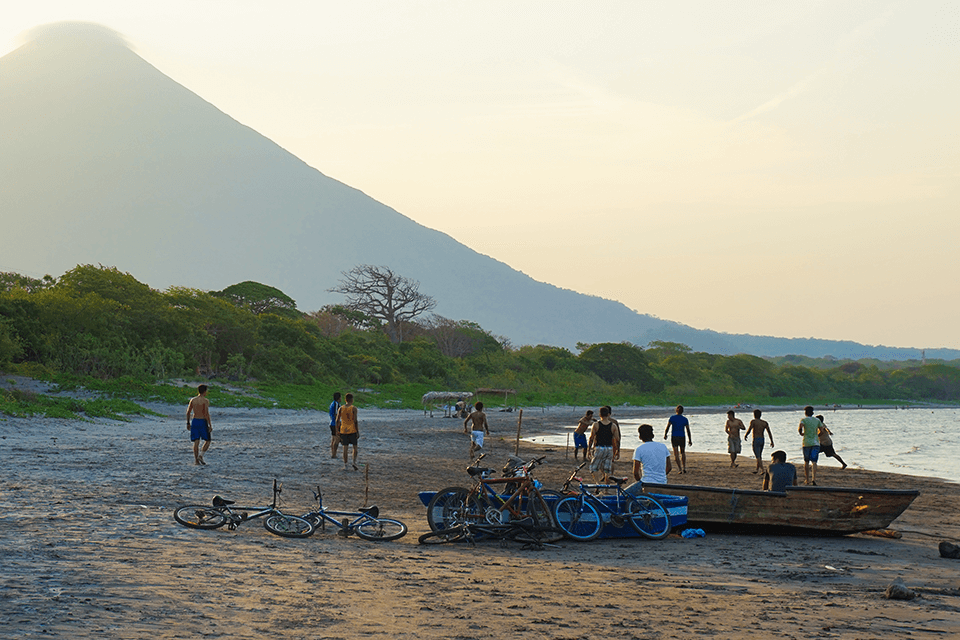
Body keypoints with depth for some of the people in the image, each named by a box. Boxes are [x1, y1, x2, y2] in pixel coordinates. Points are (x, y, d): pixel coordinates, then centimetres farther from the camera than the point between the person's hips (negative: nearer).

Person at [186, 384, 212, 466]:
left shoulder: (193, 400, 6)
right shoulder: (205, 401, -10)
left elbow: (188, 412, 8)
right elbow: (207, 413, -16)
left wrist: (188, 423, 18)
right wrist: (210, 425, -14)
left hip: (194, 421, 5)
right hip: (203, 422, -5)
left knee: (196, 441, 4)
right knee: (207, 440, 9)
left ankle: (196, 460, 0)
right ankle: (201, 455, -7)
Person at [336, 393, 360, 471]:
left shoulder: (341, 408, 3)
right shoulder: (353, 408, -8)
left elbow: (337, 421, 2)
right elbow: (355, 421, -12)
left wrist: (337, 431, 10)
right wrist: (357, 432, -7)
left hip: (343, 431, 3)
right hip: (352, 431, -3)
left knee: (345, 448, 7)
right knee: (355, 447, 9)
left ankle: (345, 465, 5)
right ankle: (354, 462, -7)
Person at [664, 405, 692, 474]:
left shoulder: (672, 418, -7)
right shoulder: (685, 420, -3)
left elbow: (667, 427, -6)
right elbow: (688, 430, -1)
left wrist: (665, 435, 12)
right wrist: (690, 440, 6)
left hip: (674, 438, -1)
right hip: (682, 437, 1)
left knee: (676, 454, 4)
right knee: (683, 453, 21)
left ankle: (680, 469, -6)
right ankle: (684, 468, 15)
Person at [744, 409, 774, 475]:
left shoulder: (753, 421, -7)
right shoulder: (765, 422, 7)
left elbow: (749, 430, -16)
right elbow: (769, 432, 3)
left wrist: (745, 436, 3)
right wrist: (772, 441, 4)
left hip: (756, 440, -6)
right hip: (762, 440, 6)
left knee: (758, 456, -8)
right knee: (759, 456, 18)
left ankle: (762, 470, -18)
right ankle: (757, 470, 28)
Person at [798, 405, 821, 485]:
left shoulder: (804, 420, -2)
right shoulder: (817, 420, 9)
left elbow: (800, 428, -18)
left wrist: (801, 433, 2)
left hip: (806, 443, -1)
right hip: (815, 443, 1)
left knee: (806, 461, 11)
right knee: (814, 461, -5)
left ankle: (807, 480, 17)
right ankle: (814, 478, -24)